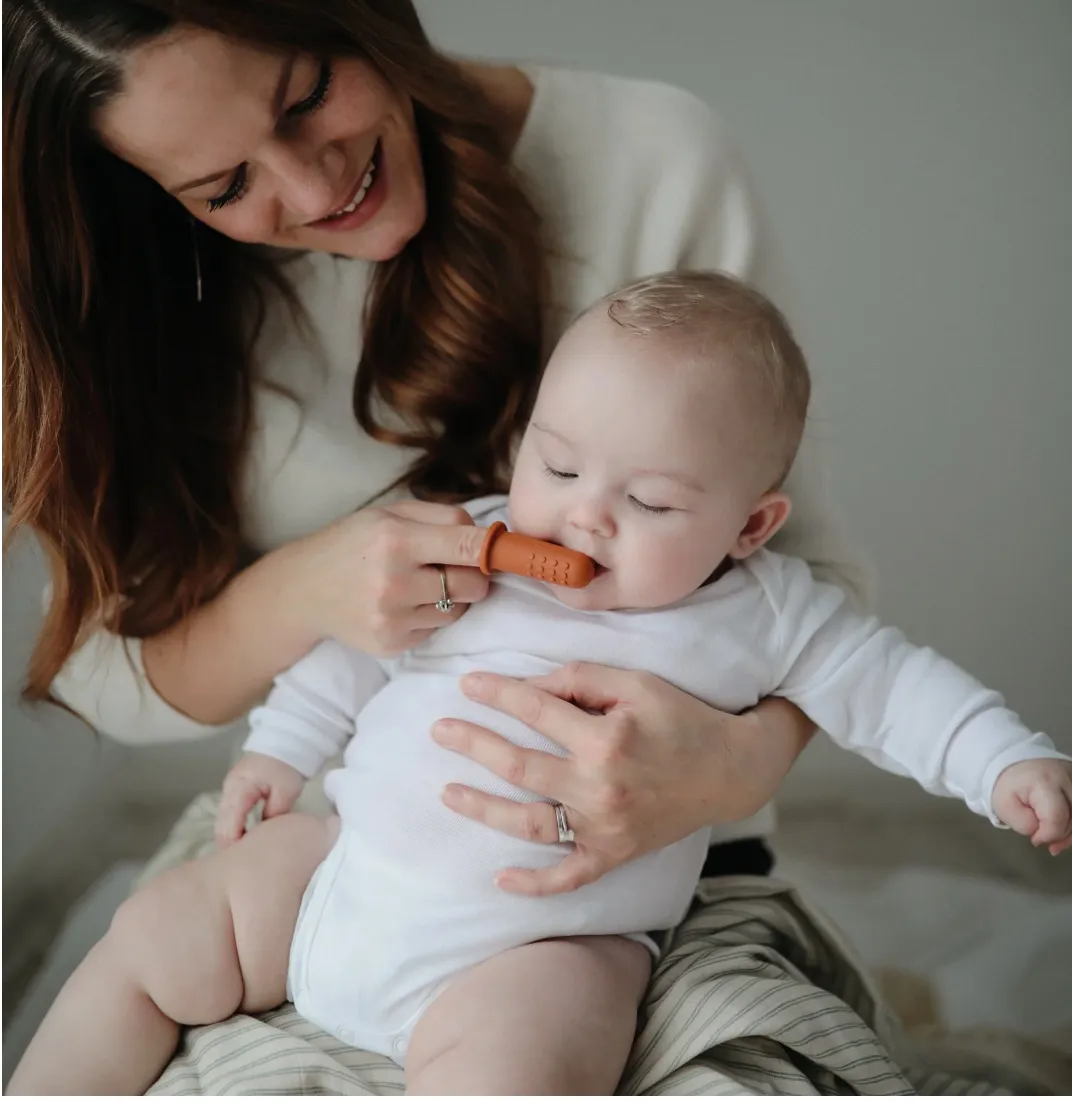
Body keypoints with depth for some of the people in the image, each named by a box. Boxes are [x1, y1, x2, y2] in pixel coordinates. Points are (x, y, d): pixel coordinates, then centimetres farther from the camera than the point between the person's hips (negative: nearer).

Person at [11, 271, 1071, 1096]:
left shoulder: (762, 611, -3)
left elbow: (887, 683, 4)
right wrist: (284, 742, 15)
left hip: (541, 940, -4)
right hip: (346, 875, 5)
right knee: (149, 944, 10)